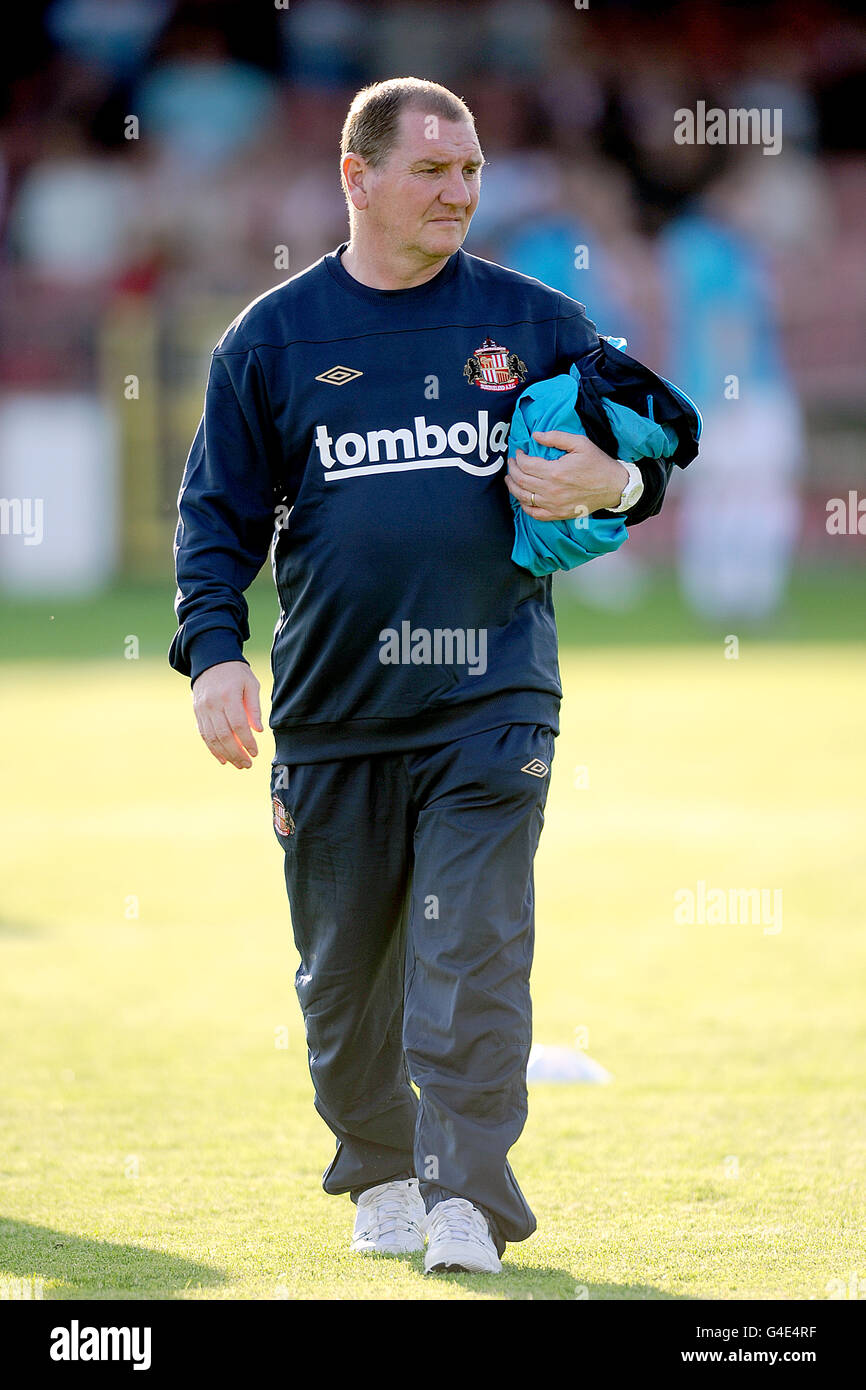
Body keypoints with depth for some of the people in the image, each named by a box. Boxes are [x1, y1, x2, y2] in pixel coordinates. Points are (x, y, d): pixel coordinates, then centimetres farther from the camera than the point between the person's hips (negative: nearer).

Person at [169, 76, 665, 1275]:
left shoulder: (535, 323, 6)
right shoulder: (275, 339, 5)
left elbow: (647, 451, 14)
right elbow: (219, 515, 8)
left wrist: (614, 485, -10)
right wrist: (215, 654, -6)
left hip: (490, 701, -1)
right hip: (331, 711, 1)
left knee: (475, 950, -12)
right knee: (344, 967, 10)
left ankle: (467, 1195, -11)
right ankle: (380, 1175, 29)